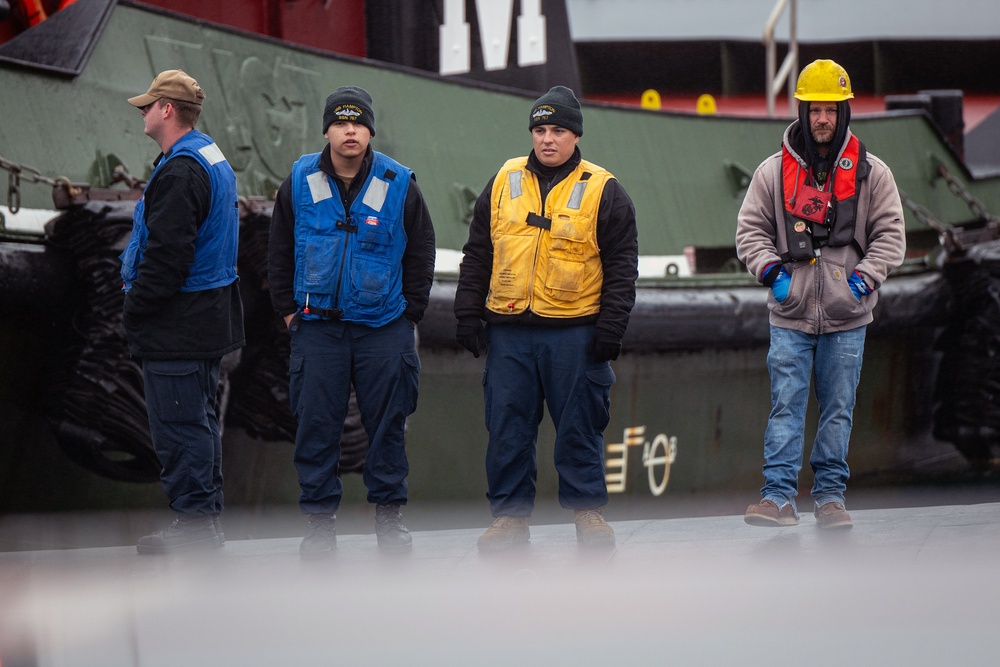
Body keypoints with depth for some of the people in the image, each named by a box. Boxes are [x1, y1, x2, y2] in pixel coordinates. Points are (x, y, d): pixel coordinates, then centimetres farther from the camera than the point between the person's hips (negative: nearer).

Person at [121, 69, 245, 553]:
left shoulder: (180, 173, -19)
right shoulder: (213, 161, 16)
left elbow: (167, 254, -25)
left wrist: (134, 310, -14)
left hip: (176, 327, -11)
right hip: (208, 320, 11)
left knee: (179, 427, -7)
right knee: (200, 419, 15)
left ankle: (193, 523, -6)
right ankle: (207, 516, 21)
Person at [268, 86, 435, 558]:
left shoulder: (399, 185, -1)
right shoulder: (300, 182, 2)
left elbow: (420, 253, 7)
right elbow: (280, 250, 10)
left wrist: (410, 312, 3)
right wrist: (287, 307, 6)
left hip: (383, 326, 0)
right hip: (317, 326, 0)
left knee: (386, 422, 4)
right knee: (317, 424, 0)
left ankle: (388, 513, 15)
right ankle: (320, 516, 8)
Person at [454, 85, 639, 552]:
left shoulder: (602, 191, 2)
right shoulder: (503, 184, 10)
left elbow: (622, 264, 1)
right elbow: (477, 255, 14)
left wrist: (611, 326, -6)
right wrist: (468, 315, 7)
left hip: (575, 332, -3)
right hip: (509, 331, 3)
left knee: (579, 425, 1)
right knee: (508, 426, 4)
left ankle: (588, 509, 11)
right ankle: (509, 513, 11)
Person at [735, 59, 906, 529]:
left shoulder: (870, 173, 5)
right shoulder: (774, 171, 5)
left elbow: (889, 233, 7)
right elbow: (751, 229, 9)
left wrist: (866, 276, -7)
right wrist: (769, 269, -8)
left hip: (846, 315, 1)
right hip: (790, 313, 0)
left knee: (838, 409, 6)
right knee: (786, 405, -6)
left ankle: (830, 495, 13)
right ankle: (778, 497, -7)